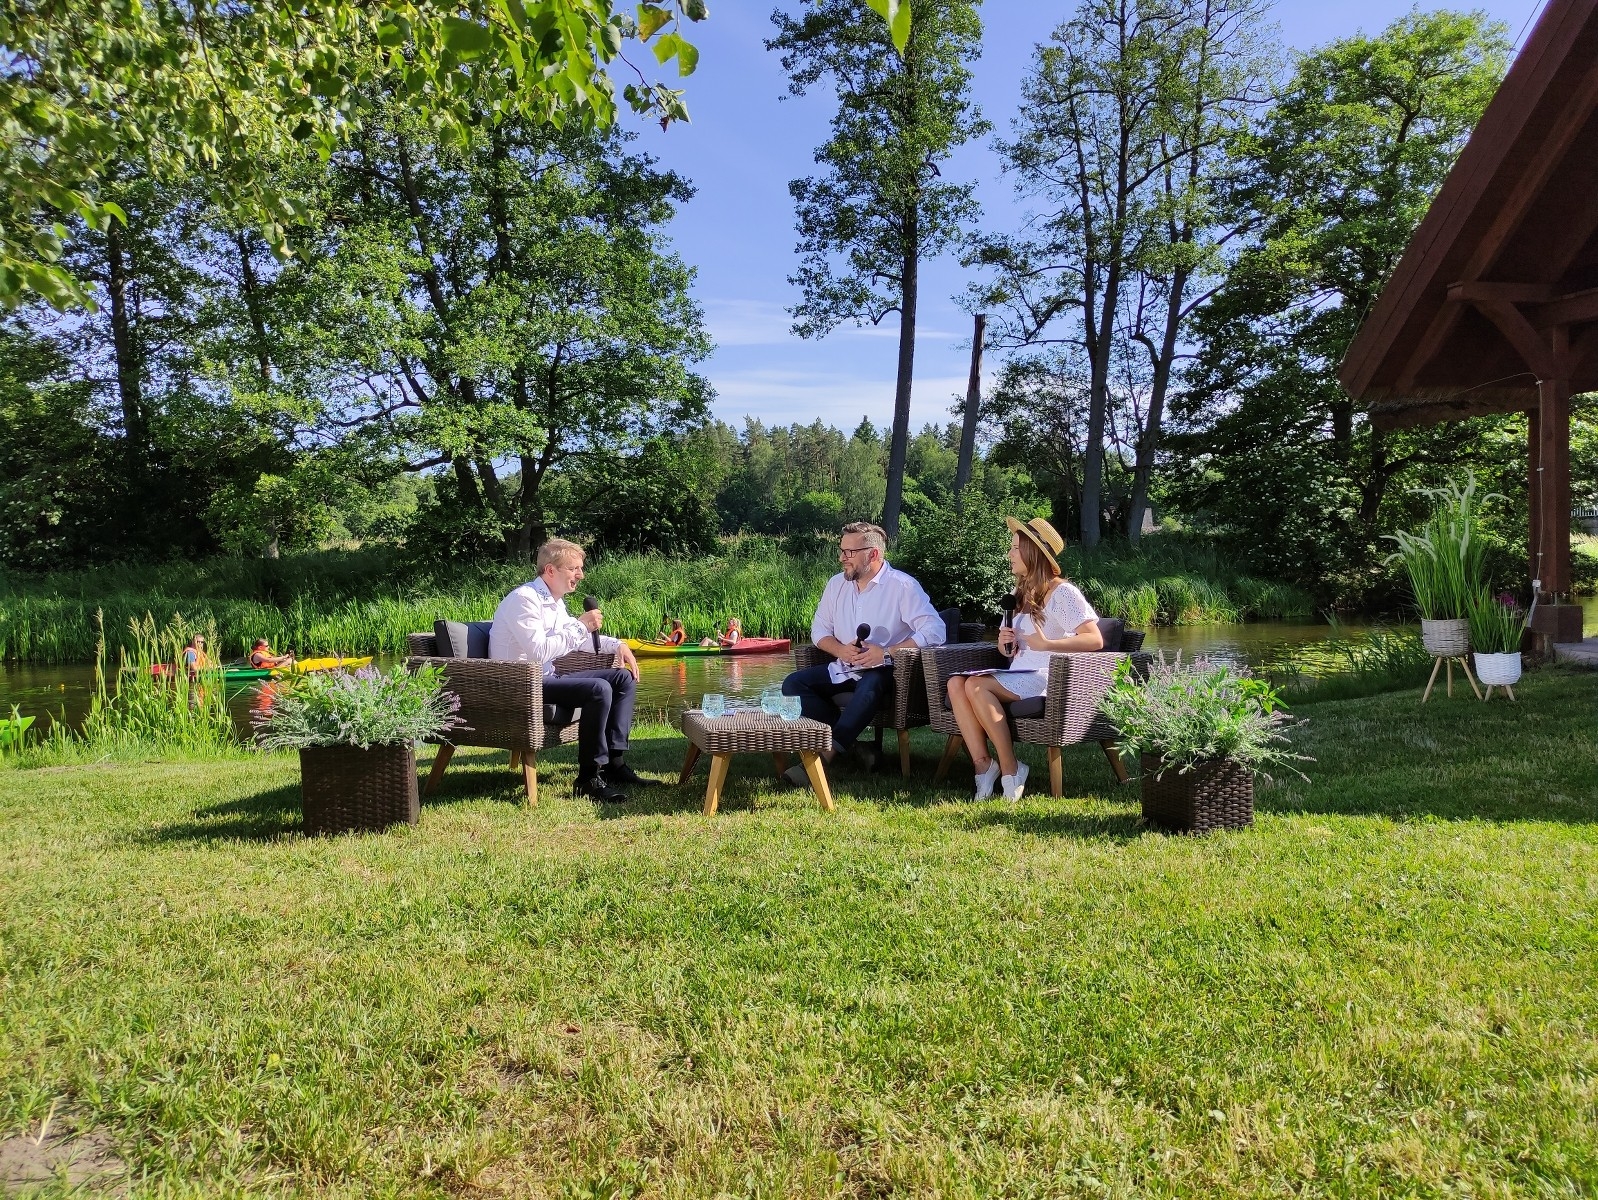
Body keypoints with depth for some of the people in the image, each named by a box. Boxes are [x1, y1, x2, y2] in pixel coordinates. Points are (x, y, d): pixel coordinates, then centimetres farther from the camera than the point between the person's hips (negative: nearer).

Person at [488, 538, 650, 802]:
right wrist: (580, 625, -22)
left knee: (623, 678, 5)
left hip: (545, 679, 10)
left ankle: (614, 761, 1)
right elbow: (539, 652, -29)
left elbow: (578, 638, 26)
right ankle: (590, 777, -19)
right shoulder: (524, 599, -18)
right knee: (598, 689, -29)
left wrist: (616, 645, 10)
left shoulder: (555, 601, 11)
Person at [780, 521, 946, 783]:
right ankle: (851, 746, -23)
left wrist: (887, 653, -23)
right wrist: (841, 650, -9)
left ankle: (824, 757, -42)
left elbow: (935, 630, -19)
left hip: (882, 670, -6)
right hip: (843, 668, 6)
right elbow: (819, 629, 14)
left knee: (869, 685, -40)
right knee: (793, 684, -15)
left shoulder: (903, 586, -9)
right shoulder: (837, 584, 10)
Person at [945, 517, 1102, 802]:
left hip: (1047, 678, -8)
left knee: (976, 685, -29)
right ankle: (983, 763, -23)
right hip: (1018, 676, 8)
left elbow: (1095, 640, -16)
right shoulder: (1022, 594, 21)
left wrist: (1047, 644, -25)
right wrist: (1005, 645, 3)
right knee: (956, 683, -17)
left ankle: (1010, 769, -22)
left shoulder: (1062, 592, -5)